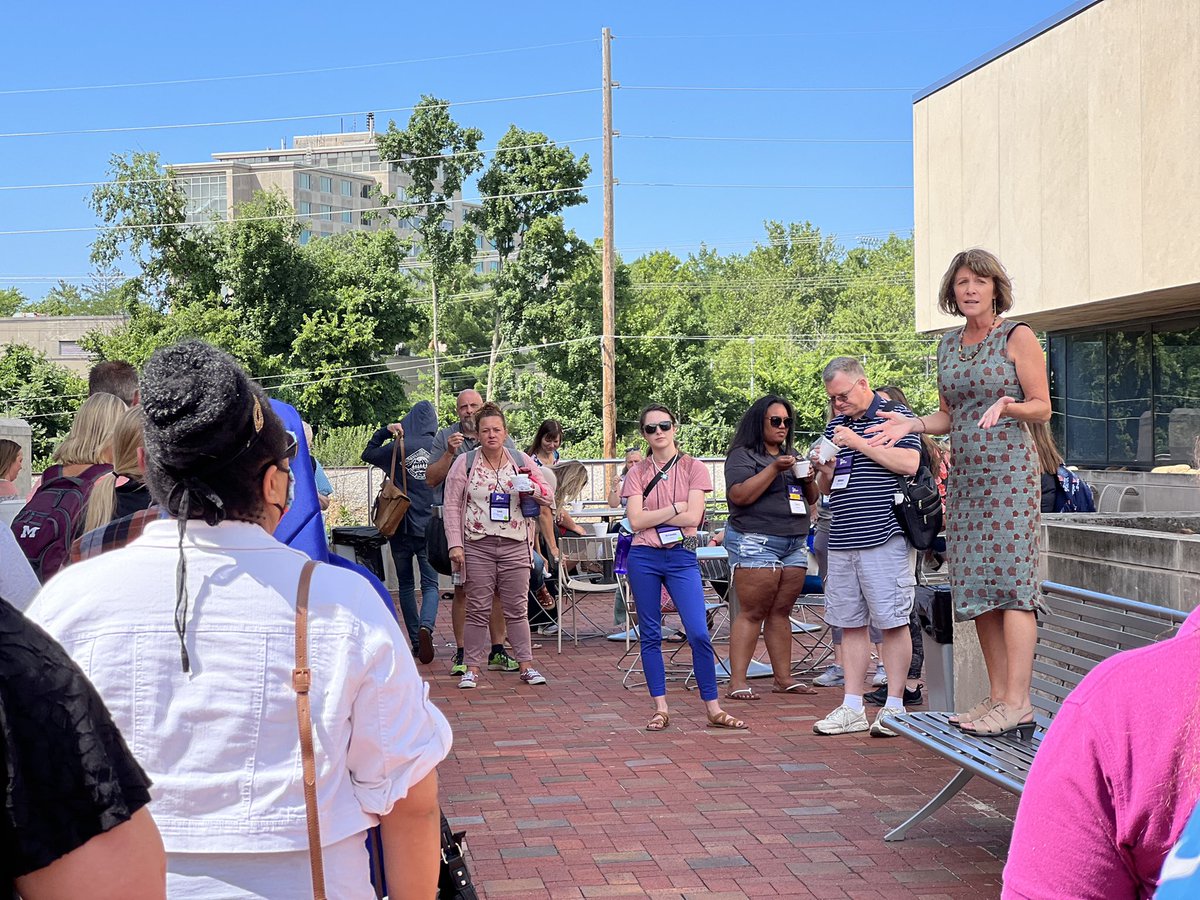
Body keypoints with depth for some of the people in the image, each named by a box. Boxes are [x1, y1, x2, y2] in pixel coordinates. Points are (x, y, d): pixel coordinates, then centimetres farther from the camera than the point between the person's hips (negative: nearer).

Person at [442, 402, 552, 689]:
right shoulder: (464, 463, 2)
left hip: (515, 546, 2)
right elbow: (451, 506, 1)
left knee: (517, 608, 5)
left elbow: (548, 497, 10)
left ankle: (526, 666, 10)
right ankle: (472, 668, 7)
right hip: (477, 547, -1)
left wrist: (531, 488, -12)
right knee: (478, 609, 1)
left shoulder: (521, 461, 8)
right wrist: (455, 545, -7)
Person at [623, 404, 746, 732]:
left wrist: (650, 516, -4)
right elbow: (636, 521, -5)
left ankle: (713, 709, 0)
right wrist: (675, 508, -8)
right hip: (644, 557, 2)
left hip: (682, 557, -2)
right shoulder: (637, 473, 6)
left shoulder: (693, 467, 3)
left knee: (698, 633, -8)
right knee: (649, 634, 4)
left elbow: (693, 517, -9)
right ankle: (660, 708, 12)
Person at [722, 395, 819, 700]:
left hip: (795, 544, 7)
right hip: (755, 542, -7)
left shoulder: (792, 455, 21)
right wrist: (774, 469, -18)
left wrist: (809, 479, 2)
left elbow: (812, 498, 24)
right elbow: (739, 495, -15)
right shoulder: (743, 455, -1)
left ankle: (784, 677, 7)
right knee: (752, 613, -9)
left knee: (781, 612, 5)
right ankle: (737, 682, -10)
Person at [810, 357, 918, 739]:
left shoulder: (894, 416, 0)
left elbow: (909, 464, -15)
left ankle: (894, 707, 4)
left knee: (892, 622, -3)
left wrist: (859, 442, -14)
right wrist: (825, 473, 1)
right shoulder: (835, 426, 19)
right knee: (850, 624, 8)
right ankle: (852, 708, 13)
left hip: (884, 538, -7)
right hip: (841, 542, 7)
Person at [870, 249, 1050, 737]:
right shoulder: (949, 344, 17)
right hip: (964, 473, 7)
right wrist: (913, 424, 3)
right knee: (976, 588, 5)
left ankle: (1017, 701, -13)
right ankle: (997, 695, 11)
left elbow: (1042, 408, -3)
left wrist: (1007, 406, -23)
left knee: (1009, 582, -12)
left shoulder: (1017, 336, -1)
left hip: (1009, 468, -7)